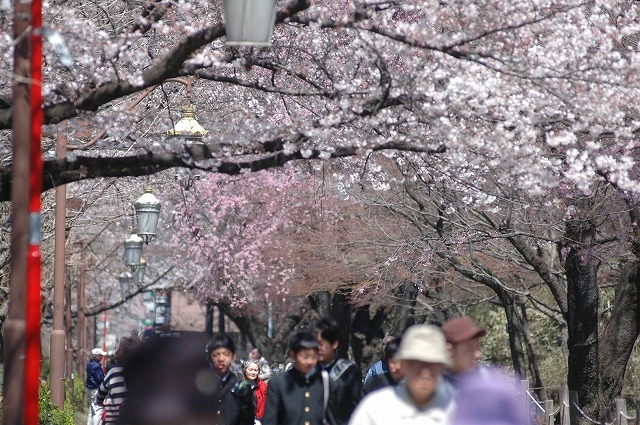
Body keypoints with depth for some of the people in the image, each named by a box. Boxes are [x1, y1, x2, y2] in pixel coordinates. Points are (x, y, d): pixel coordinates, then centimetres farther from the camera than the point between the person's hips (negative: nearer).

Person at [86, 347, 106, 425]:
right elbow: (101, 379, -19)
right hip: (96, 389, -10)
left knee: (91, 409, 18)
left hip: (90, 389, 10)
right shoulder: (96, 366, -21)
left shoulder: (89, 364, 11)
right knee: (98, 410, -10)